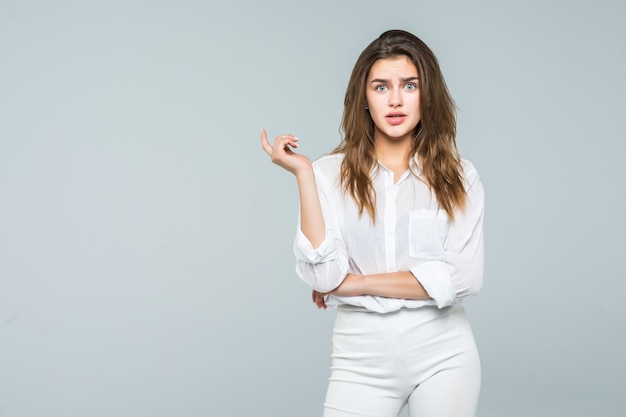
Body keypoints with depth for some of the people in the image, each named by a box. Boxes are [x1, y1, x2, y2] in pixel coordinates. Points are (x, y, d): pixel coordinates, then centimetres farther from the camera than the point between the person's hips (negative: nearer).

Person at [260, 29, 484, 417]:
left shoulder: (459, 176, -1)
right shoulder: (329, 174, -3)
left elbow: (463, 278, -10)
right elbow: (324, 276, -12)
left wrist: (356, 284, -10)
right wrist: (303, 173, -14)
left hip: (443, 355, 1)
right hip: (362, 359, 0)